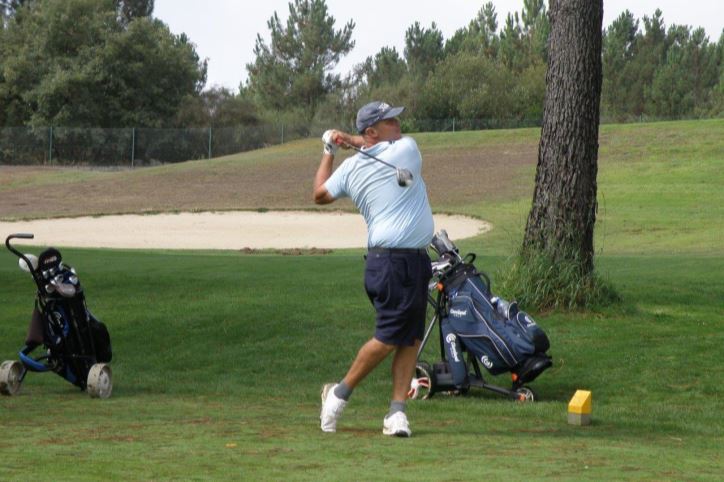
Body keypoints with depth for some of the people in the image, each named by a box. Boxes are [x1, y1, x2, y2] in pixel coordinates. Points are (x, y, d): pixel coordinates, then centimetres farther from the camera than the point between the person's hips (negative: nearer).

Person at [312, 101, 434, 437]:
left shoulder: (350, 167, 8)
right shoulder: (406, 149, -7)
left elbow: (320, 194, 23)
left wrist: (330, 151, 32)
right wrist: (351, 141, 21)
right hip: (399, 262, -8)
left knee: (412, 337, 6)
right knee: (390, 336, -5)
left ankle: (397, 410, 2)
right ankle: (340, 393, 3)